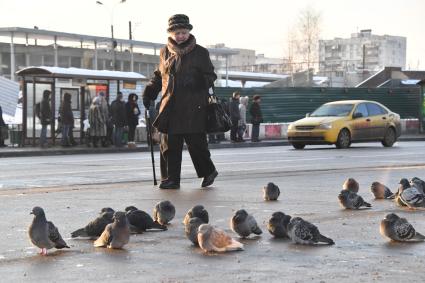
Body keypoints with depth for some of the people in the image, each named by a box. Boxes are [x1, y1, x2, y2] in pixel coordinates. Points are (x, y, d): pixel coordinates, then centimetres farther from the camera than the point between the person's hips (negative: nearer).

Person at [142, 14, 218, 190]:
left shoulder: (200, 53, 3)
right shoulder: (165, 53, 14)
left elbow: (210, 76, 4)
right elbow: (159, 75, 27)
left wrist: (200, 81, -17)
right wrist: (149, 92, 14)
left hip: (193, 108, -4)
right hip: (170, 107, 4)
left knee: (196, 142, -4)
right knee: (169, 145, 3)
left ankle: (208, 171, 18)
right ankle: (170, 179, 11)